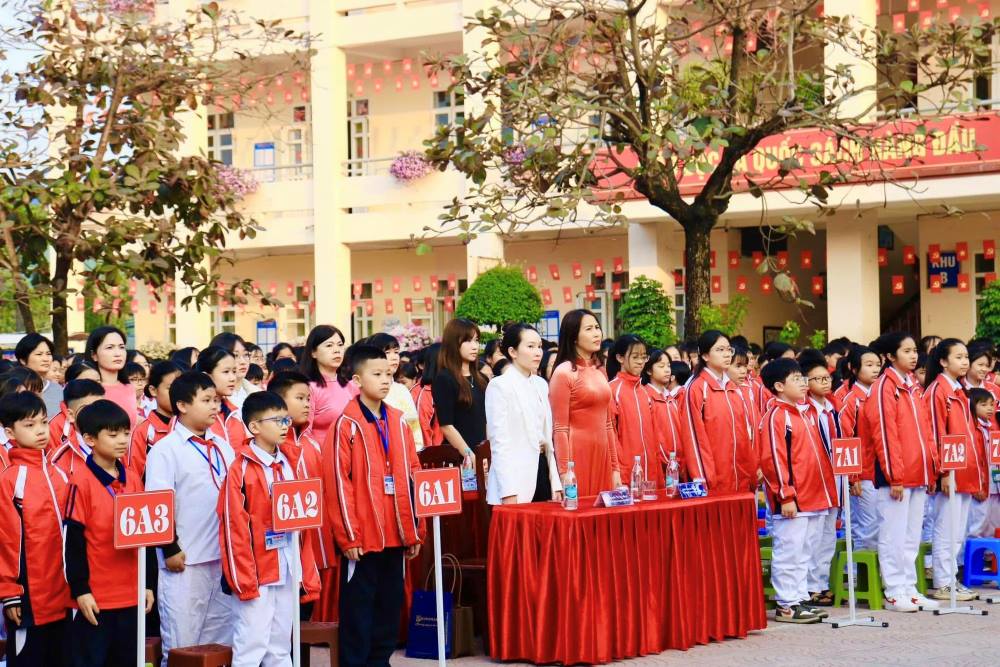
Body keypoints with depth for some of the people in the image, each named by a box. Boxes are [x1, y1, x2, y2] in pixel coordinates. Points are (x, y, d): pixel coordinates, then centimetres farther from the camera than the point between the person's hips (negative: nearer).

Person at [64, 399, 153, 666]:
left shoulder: (132, 481, 9)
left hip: (131, 594, 6)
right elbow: (74, 540, -10)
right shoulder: (81, 481, -9)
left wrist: (148, 583, 13)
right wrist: (80, 589, -13)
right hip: (95, 596, -6)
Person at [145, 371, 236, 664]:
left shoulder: (223, 447, 13)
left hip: (225, 557, 6)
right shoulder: (165, 450, -5)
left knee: (222, 641, 12)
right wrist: (170, 549, -13)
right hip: (184, 561, -6)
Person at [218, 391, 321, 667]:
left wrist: (307, 572, 10)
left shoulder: (290, 463, 9)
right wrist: (243, 578, -14)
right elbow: (234, 528, -12)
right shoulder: (241, 469, -10)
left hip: (288, 572, 6)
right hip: (256, 572, -6)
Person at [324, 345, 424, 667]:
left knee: (389, 605, 12)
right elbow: (338, 482, -11)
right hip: (361, 537, -6)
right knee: (358, 607, 2)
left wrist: (415, 530, 11)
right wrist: (348, 535, -13)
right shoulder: (347, 424, -8)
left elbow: (412, 477, 13)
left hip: (394, 535, 6)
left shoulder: (398, 422, 10)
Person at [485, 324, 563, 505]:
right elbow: (499, 441, -11)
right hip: (517, 476, -6)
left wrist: (555, 483, 8)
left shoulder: (541, 384, 13)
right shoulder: (499, 386, -6)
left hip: (542, 474, 6)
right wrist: (508, 493, -16)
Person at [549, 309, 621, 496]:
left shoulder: (599, 370, 13)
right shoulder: (564, 373, -7)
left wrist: (615, 468, 13)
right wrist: (565, 473, -14)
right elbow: (559, 429, -9)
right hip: (577, 455, -6)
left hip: (602, 455, 6)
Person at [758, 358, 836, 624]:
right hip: (791, 501, -9)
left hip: (813, 498, 9)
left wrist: (825, 490, 19)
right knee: (789, 551, -3)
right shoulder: (775, 417, -11)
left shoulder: (804, 414, 17)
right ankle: (786, 606, 2)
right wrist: (785, 496, -19)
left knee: (803, 552, 14)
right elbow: (773, 460, -16)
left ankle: (800, 599, 21)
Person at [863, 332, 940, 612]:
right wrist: (894, 477, -17)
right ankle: (894, 593, 5)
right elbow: (884, 434, -14)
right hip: (895, 477, -8)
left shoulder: (912, 386, 14)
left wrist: (932, 470, 13)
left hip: (918, 475, 8)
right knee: (894, 536, -1)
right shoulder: (885, 387, -9)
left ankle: (909, 589, 20)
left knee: (911, 536, 12)